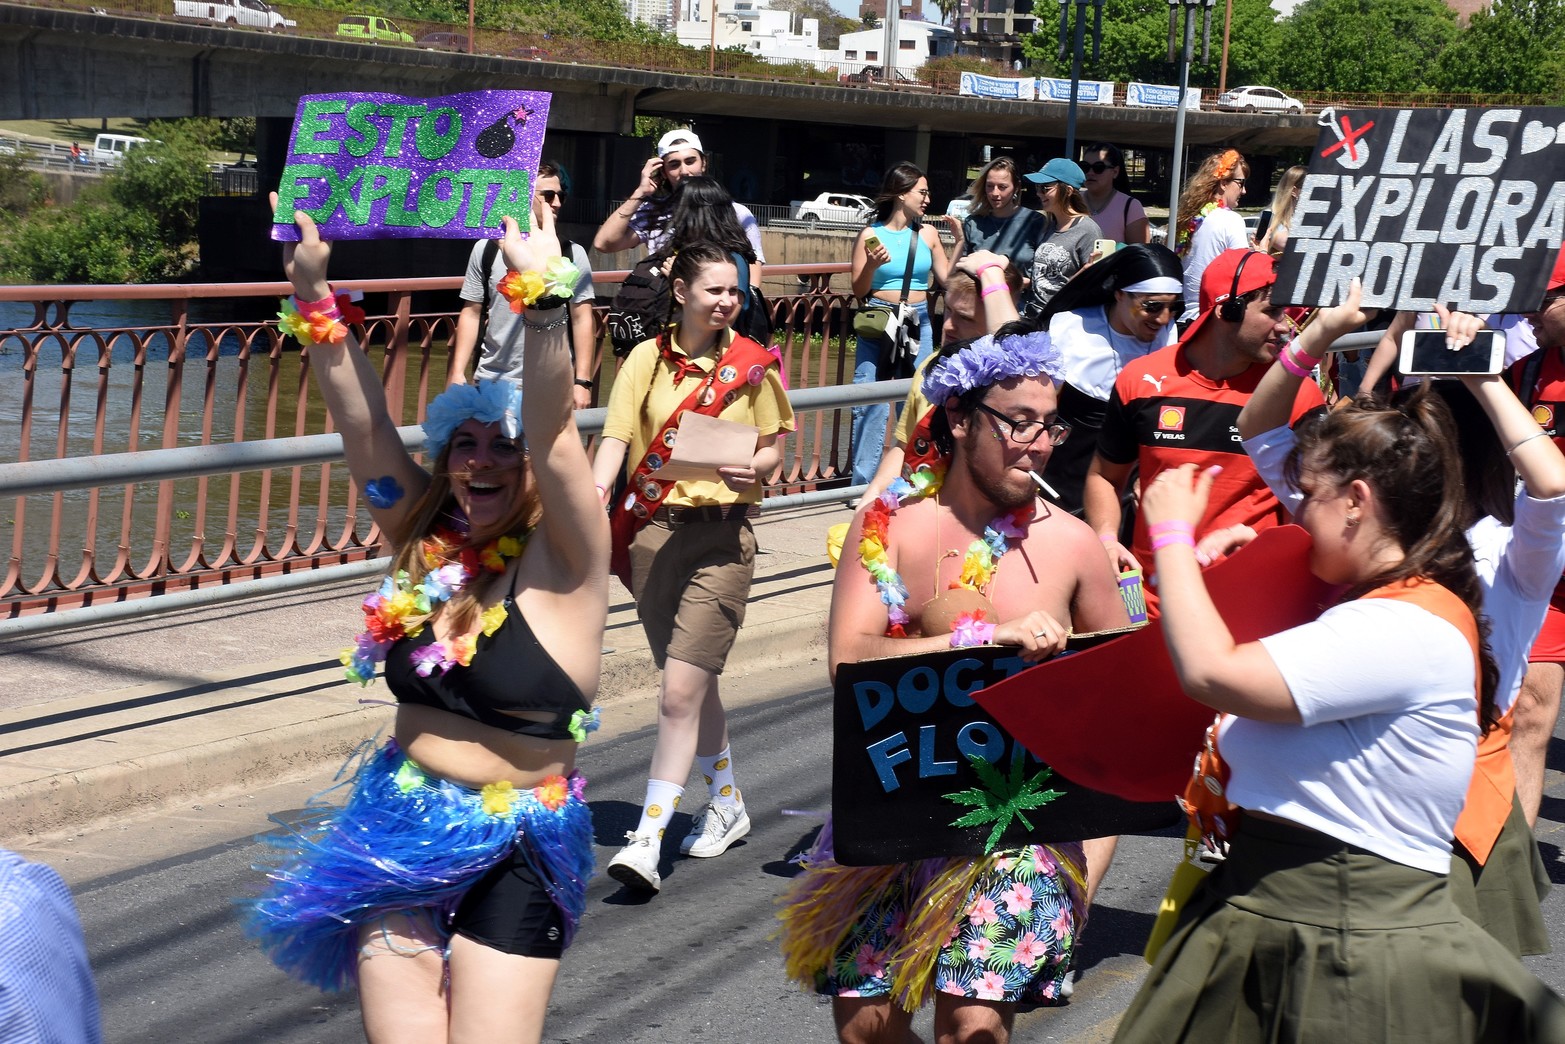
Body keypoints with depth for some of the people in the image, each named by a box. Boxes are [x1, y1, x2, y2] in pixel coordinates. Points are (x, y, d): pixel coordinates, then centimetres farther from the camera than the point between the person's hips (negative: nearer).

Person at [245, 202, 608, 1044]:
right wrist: (311, 294, -14)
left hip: (515, 854, -4)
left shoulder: (559, 563, -10)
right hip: (397, 837, 4)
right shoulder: (424, 545, 3)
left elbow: (555, 438, -25)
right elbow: (361, 420, -5)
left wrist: (541, 296, -37)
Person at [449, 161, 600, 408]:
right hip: (491, 383, 1)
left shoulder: (571, 253, 4)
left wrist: (582, 382, -3)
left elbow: (582, 320, 3)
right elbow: (471, 314, 10)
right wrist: (458, 373, 2)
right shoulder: (487, 249, 7)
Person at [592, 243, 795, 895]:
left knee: (680, 692, -11)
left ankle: (648, 840, -10)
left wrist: (752, 468, -15)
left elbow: (772, 447, 8)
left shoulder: (753, 363, 1)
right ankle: (727, 803, 37)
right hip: (654, 529, 3)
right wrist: (595, 496, -24)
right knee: (693, 684, 16)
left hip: (722, 533, -3)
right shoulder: (647, 359, 3)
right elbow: (617, 437, -6)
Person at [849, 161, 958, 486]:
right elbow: (859, 291, 1)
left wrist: (959, 242, 3)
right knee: (872, 403, -7)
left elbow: (946, 278, 10)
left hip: (918, 323, 3)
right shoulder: (871, 235, -1)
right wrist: (872, 266, -17)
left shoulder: (927, 234, 9)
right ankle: (864, 483, 0)